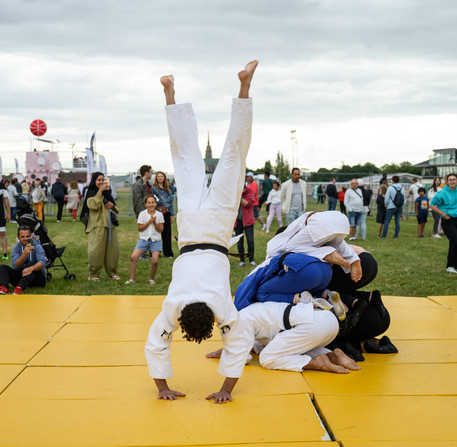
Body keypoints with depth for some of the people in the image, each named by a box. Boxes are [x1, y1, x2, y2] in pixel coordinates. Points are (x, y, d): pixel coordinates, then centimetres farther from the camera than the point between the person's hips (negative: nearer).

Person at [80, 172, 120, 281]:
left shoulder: (107, 192, 20)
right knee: (96, 250, -10)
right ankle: (93, 274, -2)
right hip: (97, 225, -6)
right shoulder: (91, 193, 0)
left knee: (113, 248, 6)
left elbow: (115, 210, 26)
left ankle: (112, 272, 17)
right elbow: (93, 205, -19)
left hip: (110, 224, 7)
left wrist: (112, 205, 2)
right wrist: (100, 191, -20)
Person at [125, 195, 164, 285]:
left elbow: (161, 230, -1)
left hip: (156, 240, 0)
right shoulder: (142, 214, -2)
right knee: (133, 257, -14)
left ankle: (151, 278, 9)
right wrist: (149, 222, -14)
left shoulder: (159, 214, -1)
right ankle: (132, 279, -2)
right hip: (144, 239, 0)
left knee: (155, 260, -16)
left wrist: (154, 222, -16)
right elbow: (140, 228, -4)